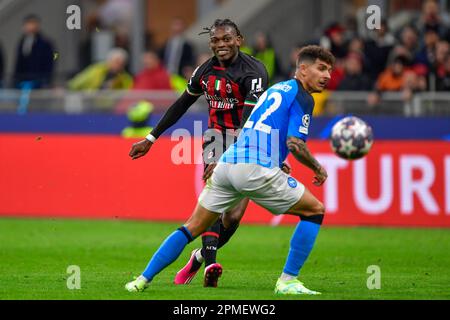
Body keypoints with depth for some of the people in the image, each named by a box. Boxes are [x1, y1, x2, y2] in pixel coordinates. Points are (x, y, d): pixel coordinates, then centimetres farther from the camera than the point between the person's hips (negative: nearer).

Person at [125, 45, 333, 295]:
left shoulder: (276, 89, 26)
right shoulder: (302, 98, 0)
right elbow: (295, 144, -10)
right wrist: (318, 169, 5)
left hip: (227, 162, 8)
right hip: (256, 169, -8)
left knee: (193, 227, 14)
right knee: (315, 210, 6)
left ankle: (143, 280, 8)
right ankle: (288, 281, 1)